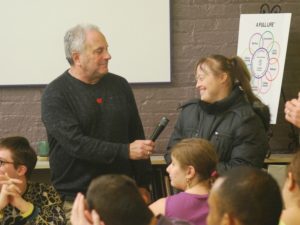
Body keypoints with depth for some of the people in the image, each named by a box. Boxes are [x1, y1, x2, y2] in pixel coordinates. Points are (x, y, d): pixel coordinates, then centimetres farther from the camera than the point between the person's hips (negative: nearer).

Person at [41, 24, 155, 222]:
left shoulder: (119, 85, 8)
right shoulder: (56, 94, -7)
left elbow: (137, 136, 11)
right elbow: (75, 143, -18)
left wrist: (143, 185, 6)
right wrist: (125, 151, -22)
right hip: (77, 200, -3)